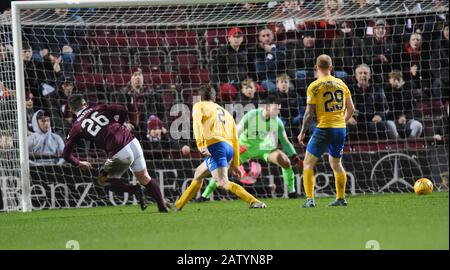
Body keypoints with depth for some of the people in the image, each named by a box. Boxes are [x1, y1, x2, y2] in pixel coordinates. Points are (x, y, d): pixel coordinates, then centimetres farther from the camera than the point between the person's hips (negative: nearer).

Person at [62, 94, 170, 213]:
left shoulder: (77, 127, 7)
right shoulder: (98, 108, 12)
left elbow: (66, 154, 9)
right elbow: (123, 110, 2)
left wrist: (79, 163, 28)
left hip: (119, 153, -4)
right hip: (133, 143, 4)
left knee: (102, 180, 17)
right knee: (144, 178, 20)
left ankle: (133, 189, -2)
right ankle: (163, 207, 19)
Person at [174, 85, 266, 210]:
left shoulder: (199, 106, 14)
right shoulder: (226, 113, 30)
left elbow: (197, 123, -8)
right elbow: (235, 140, 25)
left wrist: (200, 145, -19)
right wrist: (235, 164, 26)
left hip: (215, 146, -8)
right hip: (229, 148, 8)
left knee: (223, 183, -17)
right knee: (198, 174, 26)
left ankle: (255, 202, -32)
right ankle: (178, 205, 35)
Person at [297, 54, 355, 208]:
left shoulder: (314, 86, -7)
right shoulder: (341, 84, 7)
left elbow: (309, 113, -9)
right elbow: (351, 109, 12)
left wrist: (302, 132, 2)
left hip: (324, 129, -5)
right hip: (340, 128, 5)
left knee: (308, 164, 2)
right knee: (336, 164, 22)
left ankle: (310, 199, -9)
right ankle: (341, 199, 22)